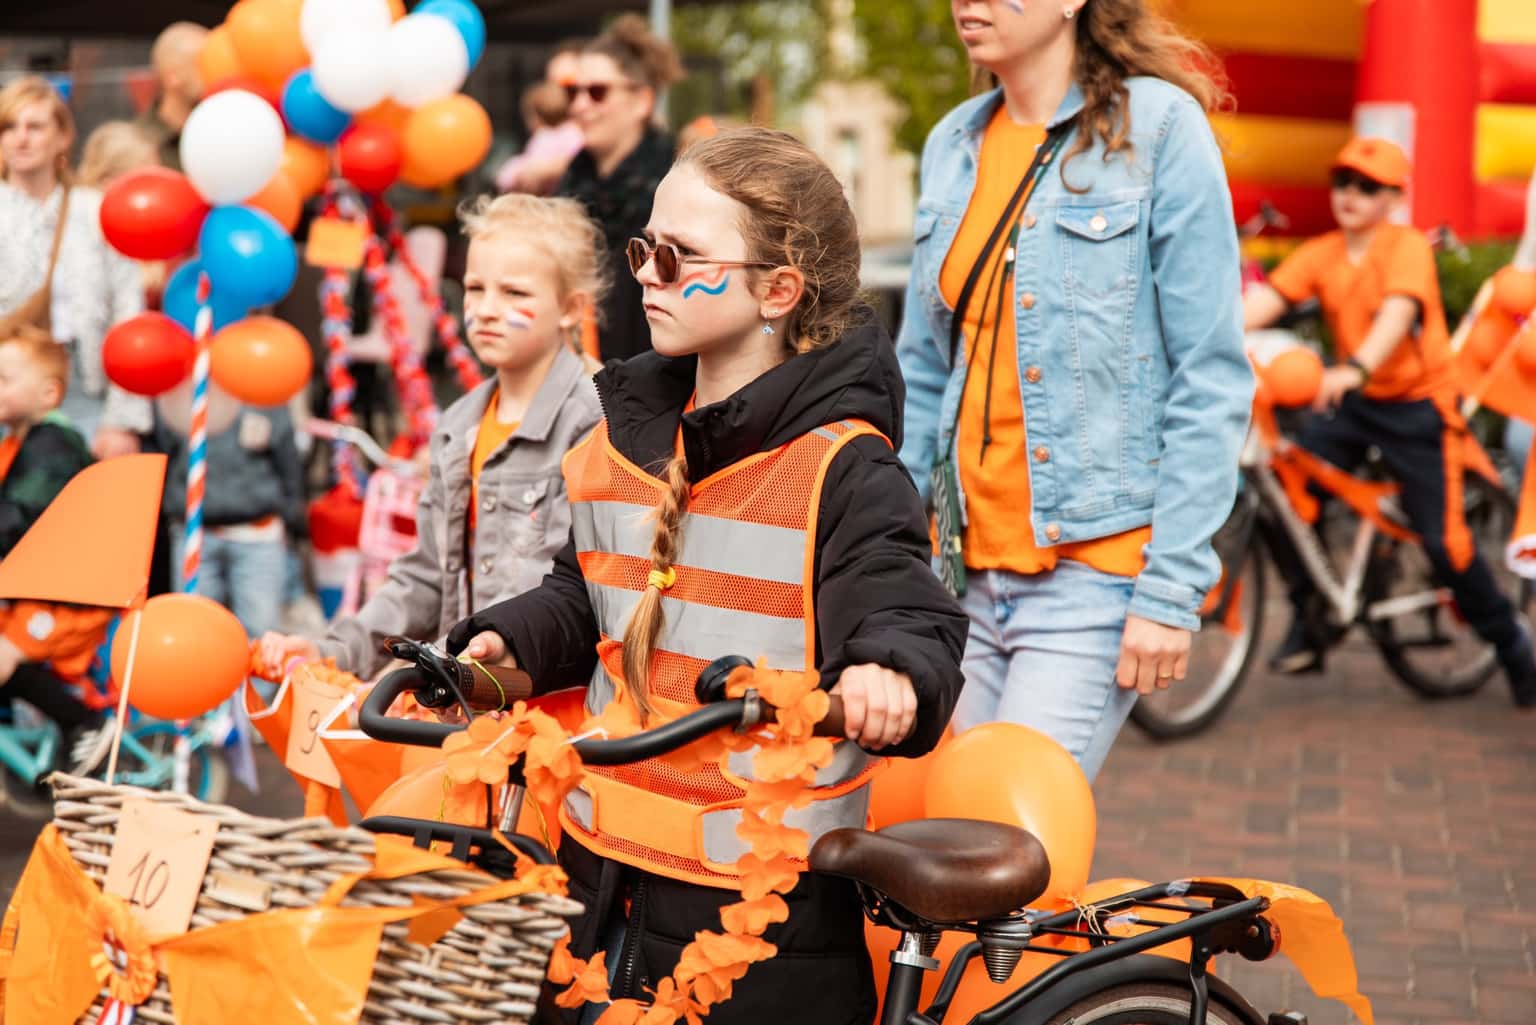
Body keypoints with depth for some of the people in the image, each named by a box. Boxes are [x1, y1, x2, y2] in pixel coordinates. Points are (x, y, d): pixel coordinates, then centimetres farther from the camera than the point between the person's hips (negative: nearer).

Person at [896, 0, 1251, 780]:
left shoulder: (1158, 127, -7)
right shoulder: (954, 145, 11)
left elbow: (1212, 382, -9)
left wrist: (1172, 590, -14)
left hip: (1095, 570, -6)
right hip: (973, 566, 6)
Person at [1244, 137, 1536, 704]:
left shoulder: (1408, 246, -15)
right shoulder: (1320, 254, -1)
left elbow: (1398, 311, -33)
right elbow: (1265, 299, -15)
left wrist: (1356, 369, -51)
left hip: (1416, 404, -5)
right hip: (1351, 401, 5)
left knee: (1444, 539, -6)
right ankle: (1307, 626, 4)